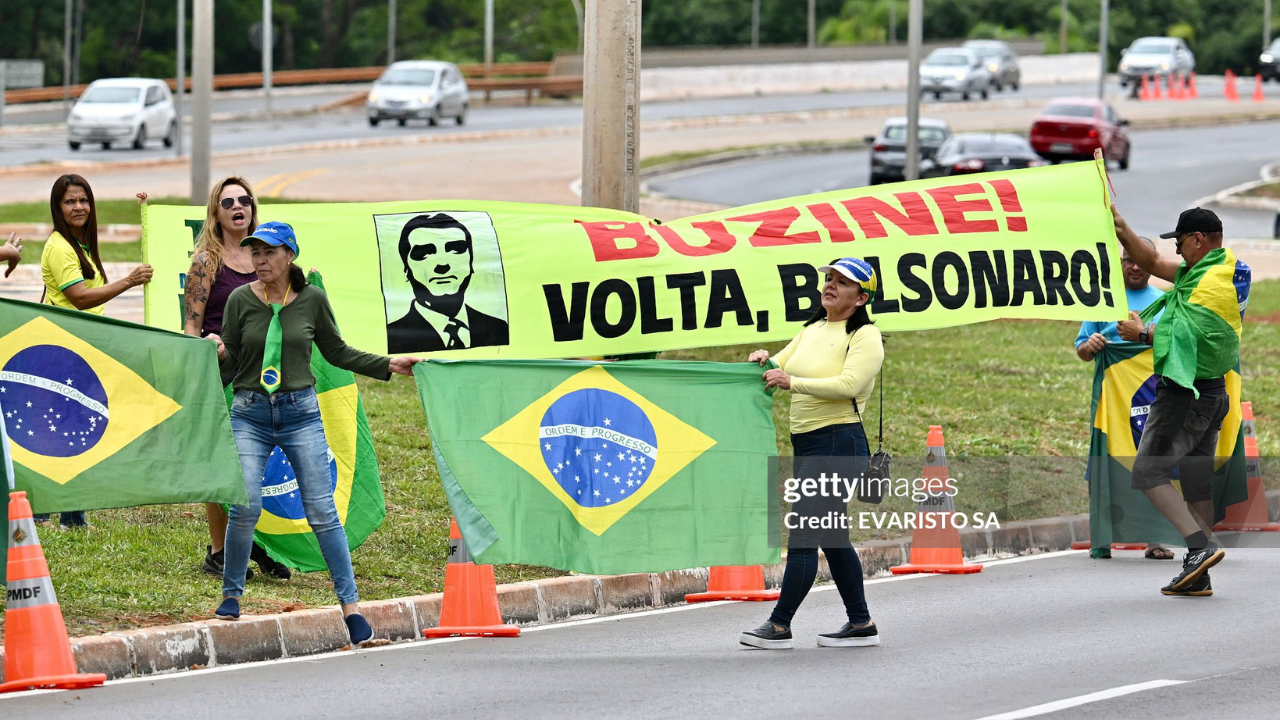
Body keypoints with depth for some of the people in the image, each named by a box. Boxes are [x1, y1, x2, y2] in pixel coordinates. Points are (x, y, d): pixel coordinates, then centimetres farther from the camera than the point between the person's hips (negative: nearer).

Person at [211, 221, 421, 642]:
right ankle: (231, 594, 7)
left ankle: (350, 604, 1)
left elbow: (337, 352, 15)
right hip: (250, 413, 0)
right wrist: (219, 353, -21)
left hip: (301, 413, 0)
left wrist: (389, 365, 12)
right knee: (245, 506, -13)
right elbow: (229, 367, 2)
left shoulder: (312, 299, 1)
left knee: (322, 510, -3)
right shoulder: (240, 300, -1)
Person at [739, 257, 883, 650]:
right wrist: (766, 361, -5)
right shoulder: (813, 330, 17)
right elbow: (780, 369, 18)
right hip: (806, 443, 9)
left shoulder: (865, 336, -8)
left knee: (803, 535, -11)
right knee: (833, 538, 12)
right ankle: (861, 625, 18)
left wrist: (792, 381, -24)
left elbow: (849, 384, -22)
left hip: (840, 442, -9)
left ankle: (779, 625, -11)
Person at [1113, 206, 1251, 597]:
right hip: (1211, 392, 10)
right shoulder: (1219, 269, 13)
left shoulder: (1211, 282, -18)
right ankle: (1198, 575, 10)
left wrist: (1143, 333, -9)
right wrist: (1121, 228, 15)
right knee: (1196, 481, 10)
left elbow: (1188, 340, -20)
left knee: (1148, 471, -8)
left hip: (1185, 395, -10)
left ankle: (1201, 545, -20)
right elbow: (1153, 264, 22)